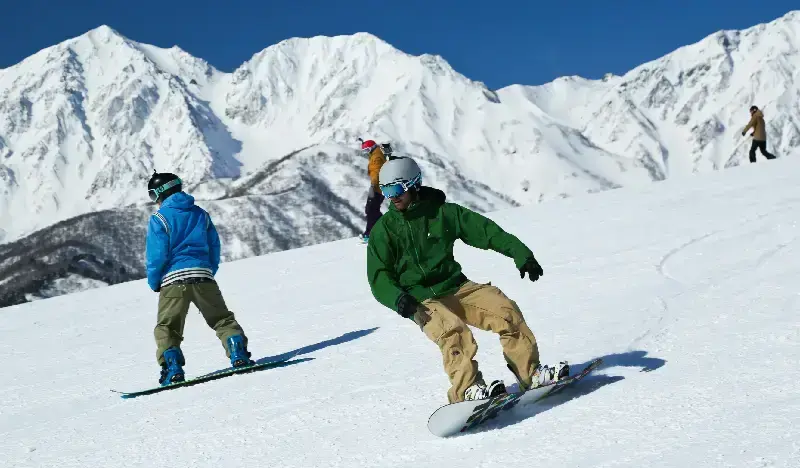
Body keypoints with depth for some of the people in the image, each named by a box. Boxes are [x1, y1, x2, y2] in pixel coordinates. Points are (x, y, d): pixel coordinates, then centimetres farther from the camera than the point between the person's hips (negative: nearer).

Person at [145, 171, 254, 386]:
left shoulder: (159, 218, -1)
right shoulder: (200, 213, 14)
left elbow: (156, 254, -6)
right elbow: (215, 247, 15)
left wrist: (154, 282, 6)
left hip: (173, 278, -4)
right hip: (203, 275, 4)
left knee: (167, 328, 5)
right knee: (222, 318, 12)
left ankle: (173, 368, -8)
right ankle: (239, 354, -4)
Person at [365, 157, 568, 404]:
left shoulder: (442, 212, 5)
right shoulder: (384, 229, 3)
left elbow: (485, 230, 4)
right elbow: (378, 276, 0)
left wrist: (521, 253, -5)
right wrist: (397, 298, -21)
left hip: (456, 287, 3)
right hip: (421, 300, -2)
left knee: (504, 309, -16)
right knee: (453, 330, -32)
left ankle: (530, 373, -11)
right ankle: (466, 389, -35)